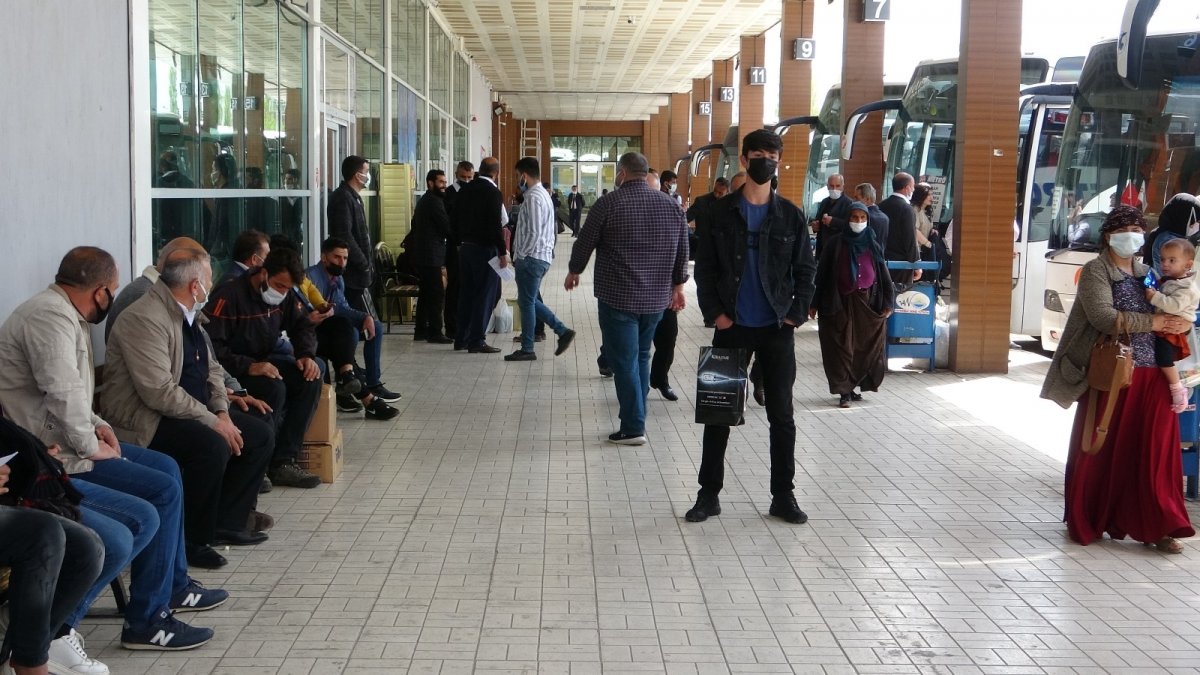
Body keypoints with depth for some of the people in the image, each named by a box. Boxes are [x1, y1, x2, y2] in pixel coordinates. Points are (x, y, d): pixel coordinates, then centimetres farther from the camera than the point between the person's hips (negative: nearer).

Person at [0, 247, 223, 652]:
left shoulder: (63, 314, 13)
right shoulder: (50, 316, -21)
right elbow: (64, 393, -32)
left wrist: (95, 425, 8)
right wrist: (90, 445, -17)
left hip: (64, 442, 12)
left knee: (166, 472, 18)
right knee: (144, 519, -19)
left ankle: (172, 588, 26)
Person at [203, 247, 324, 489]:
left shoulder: (284, 296, 1)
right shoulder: (228, 296, -23)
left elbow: (302, 326, 13)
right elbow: (211, 346, -28)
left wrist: (306, 355, -7)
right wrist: (249, 367, -36)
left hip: (264, 360, 8)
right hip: (233, 369, -8)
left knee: (310, 379, -13)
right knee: (275, 388, -32)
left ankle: (283, 462, -16)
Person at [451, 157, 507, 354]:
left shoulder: (464, 190, 7)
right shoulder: (493, 192, -14)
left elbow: (453, 221, 11)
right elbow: (496, 225, -18)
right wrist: (503, 252, -14)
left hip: (465, 248, 7)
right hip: (485, 249, -7)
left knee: (466, 293, 14)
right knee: (485, 295, -1)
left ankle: (461, 338, 19)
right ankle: (476, 341, -2)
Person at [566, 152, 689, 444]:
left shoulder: (609, 203, -9)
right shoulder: (671, 205, 5)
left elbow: (585, 242, -1)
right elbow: (682, 250, 10)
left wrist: (574, 271, 17)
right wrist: (678, 285, 22)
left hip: (618, 296, -5)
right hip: (656, 297, 5)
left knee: (624, 360, -1)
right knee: (641, 357, 18)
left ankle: (633, 428, -1)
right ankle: (635, 416, 23)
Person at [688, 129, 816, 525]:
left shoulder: (790, 215, 3)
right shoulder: (721, 213, 1)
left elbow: (805, 269, 5)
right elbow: (705, 268, 2)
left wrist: (797, 312, -6)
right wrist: (713, 312, -9)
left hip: (777, 329, 1)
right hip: (732, 328, 0)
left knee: (781, 415, 6)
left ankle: (783, 496, 16)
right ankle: (709, 494, 14)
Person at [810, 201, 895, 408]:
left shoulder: (873, 246, 8)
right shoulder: (835, 244, 1)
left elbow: (884, 275, 10)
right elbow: (822, 274, 1)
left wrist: (888, 303, 1)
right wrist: (815, 304, -2)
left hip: (868, 303, 3)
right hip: (840, 303, -2)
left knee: (866, 346, 3)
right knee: (842, 348, -2)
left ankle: (853, 386, 17)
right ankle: (844, 391, 3)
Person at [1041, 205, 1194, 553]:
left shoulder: (1148, 273, 15)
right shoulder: (1095, 272, -3)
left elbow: (1174, 313, 21)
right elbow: (1104, 317, -17)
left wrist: (1181, 324, -2)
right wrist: (1153, 323, -17)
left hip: (1152, 378, 5)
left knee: (1153, 452, 4)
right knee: (1101, 451, 3)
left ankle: (1157, 526, 12)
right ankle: (1084, 523, 17)